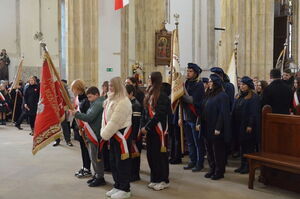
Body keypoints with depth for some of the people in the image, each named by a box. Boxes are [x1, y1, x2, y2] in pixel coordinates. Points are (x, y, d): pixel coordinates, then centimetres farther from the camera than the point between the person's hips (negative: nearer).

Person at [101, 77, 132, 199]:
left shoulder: (123, 102, -18)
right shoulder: (110, 100, 12)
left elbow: (115, 121, -21)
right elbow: (106, 117, 15)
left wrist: (105, 134, -14)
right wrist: (104, 133, 4)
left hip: (121, 135, -9)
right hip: (112, 135, 9)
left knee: (122, 162, -1)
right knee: (113, 162, 16)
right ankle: (117, 186, 29)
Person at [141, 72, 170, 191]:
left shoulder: (162, 96, -14)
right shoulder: (149, 95, 12)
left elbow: (158, 115, -19)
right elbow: (145, 112, 13)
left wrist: (147, 127, -16)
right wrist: (143, 126, 3)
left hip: (159, 130, -8)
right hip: (149, 130, 8)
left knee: (160, 154, 0)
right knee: (151, 154, 12)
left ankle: (164, 181, 13)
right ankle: (155, 179, 24)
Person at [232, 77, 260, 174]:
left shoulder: (254, 97, -9)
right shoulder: (240, 96, 13)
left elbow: (254, 112, -14)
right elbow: (235, 111, 15)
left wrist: (250, 125, -19)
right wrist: (234, 125, 10)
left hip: (247, 126, -7)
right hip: (239, 126, 7)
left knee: (248, 146, 0)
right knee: (242, 145, 10)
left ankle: (248, 166, 8)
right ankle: (242, 164, 17)